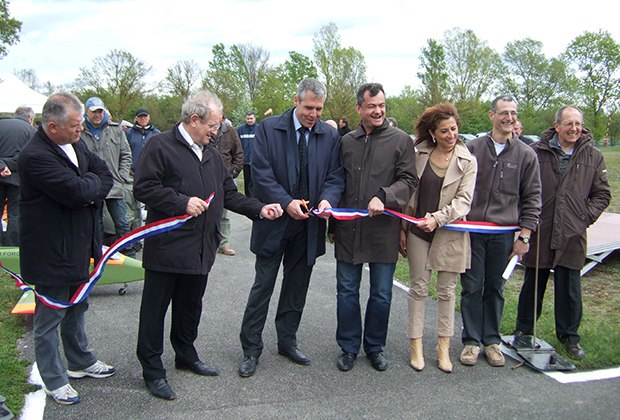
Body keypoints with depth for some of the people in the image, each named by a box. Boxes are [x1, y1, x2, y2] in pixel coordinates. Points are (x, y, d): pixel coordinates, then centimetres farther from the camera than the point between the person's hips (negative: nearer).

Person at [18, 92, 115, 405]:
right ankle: (54, 380, 26)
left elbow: (105, 174, 6)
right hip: (51, 253, -9)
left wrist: (91, 194, -14)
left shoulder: (75, 144, 4)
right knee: (49, 318, 9)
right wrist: (92, 182, -10)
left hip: (78, 245, 9)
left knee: (76, 309, 24)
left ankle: (80, 362, 43)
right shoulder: (34, 156, -25)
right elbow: (76, 191, -31)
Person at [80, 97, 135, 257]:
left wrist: (121, 177, 0)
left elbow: (126, 155, 10)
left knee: (121, 224, 5)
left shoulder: (116, 130, 6)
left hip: (114, 187, 1)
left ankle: (129, 255, 16)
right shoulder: (80, 133, 0)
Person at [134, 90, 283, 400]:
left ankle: (186, 356, 37)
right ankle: (152, 370, 16)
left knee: (191, 305, 20)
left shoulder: (211, 153, 16)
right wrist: (183, 203, -22)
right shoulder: (160, 146, -8)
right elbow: (143, 188, -15)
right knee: (155, 309, 3)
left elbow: (229, 194, 17)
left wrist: (259, 209, 5)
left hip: (201, 248, 7)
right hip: (167, 247, -7)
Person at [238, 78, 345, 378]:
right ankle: (251, 349, 15)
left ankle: (287, 342, 30)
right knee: (263, 286, 3)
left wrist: (327, 199, -16)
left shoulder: (329, 135, 5)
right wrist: (286, 202, -19)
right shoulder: (268, 128, -4)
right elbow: (261, 173, -9)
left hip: (309, 224, 3)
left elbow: (335, 175, 4)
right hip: (275, 220, -3)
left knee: (297, 287, 14)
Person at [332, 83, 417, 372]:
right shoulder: (346, 142, 10)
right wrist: (333, 224, 14)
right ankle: (348, 347, 25)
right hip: (348, 229, 2)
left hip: (384, 230, -2)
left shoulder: (400, 140, 0)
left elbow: (408, 180, -5)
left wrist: (384, 197, -23)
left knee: (381, 294, 9)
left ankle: (375, 347, 27)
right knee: (347, 291, 9)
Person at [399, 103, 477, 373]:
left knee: (447, 290, 8)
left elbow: (464, 201, -7)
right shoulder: (420, 156, 4)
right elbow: (409, 194, 7)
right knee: (418, 287, 4)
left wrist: (438, 218, -21)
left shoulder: (467, 162, 0)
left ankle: (443, 347, 20)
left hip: (450, 234, -1)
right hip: (418, 231, 1)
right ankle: (416, 344, 15)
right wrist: (403, 229, 4)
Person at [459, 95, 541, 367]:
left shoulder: (526, 155, 4)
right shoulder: (473, 148, 4)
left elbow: (532, 199, 6)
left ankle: (491, 341, 22)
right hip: (471, 230, 0)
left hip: (503, 234, 0)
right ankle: (471, 341, 15)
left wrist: (524, 236, 1)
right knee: (471, 287, 4)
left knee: (495, 288, 8)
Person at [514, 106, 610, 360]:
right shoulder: (536, 152, 1)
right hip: (539, 232, -1)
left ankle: (569, 336, 24)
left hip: (572, 235, 1)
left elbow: (602, 193, 13)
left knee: (570, 288, 7)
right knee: (532, 284, 11)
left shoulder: (593, 157, 7)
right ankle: (524, 331, 26)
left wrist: (588, 215, 0)